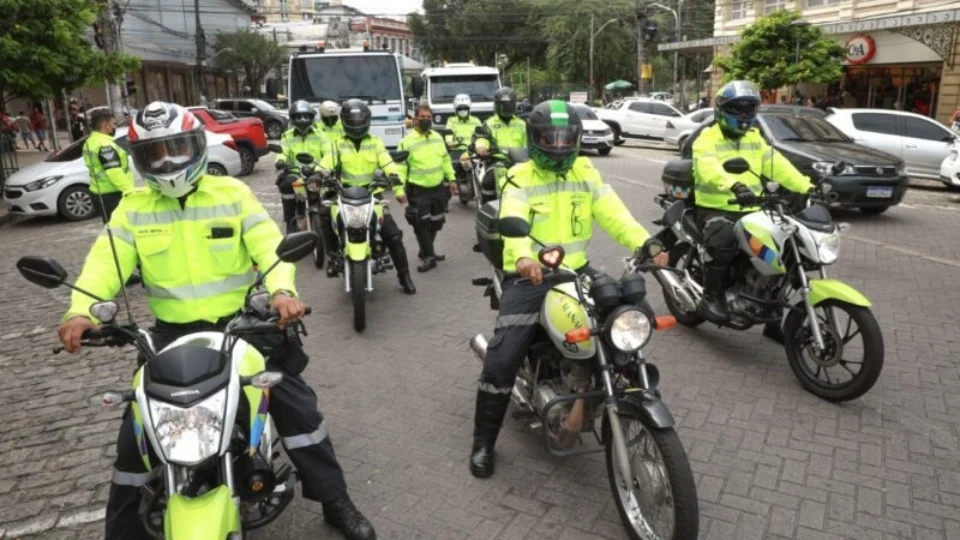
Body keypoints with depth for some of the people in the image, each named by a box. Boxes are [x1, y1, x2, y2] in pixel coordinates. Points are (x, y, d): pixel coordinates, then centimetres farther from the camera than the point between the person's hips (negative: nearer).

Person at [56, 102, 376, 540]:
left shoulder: (232, 193, 0)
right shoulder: (132, 208, 6)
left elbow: (267, 243, -12)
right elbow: (106, 261, -6)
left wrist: (281, 289, -32)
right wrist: (80, 310, -27)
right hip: (173, 332, 2)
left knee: (296, 403, -4)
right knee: (136, 431, 2)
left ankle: (336, 502, 13)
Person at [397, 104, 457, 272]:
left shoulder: (438, 137, 8)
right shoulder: (407, 141, -11)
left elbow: (446, 160, 18)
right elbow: (400, 167, -12)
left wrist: (451, 178, 14)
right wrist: (399, 189, -19)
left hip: (438, 188, 6)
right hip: (418, 190, -6)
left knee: (436, 222, 15)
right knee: (421, 224, -9)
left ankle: (427, 251, 32)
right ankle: (428, 256, 0)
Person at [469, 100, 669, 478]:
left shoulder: (585, 172, 9)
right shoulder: (520, 179, -3)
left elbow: (612, 213, -3)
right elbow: (512, 223, -22)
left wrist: (646, 242, -22)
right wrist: (523, 259, -44)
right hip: (529, 276, -4)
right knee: (502, 358, -15)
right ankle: (483, 441, 5)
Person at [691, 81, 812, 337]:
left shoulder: (755, 139, 17)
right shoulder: (707, 140, -5)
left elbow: (777, 165, 6)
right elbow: (708, 168, -27)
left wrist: (806, 187, -9)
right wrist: (734, 185, -46)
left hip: (750, 210, 7)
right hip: (715, 210, -6)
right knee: (723, 241, -38)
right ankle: (711, 297, -17)